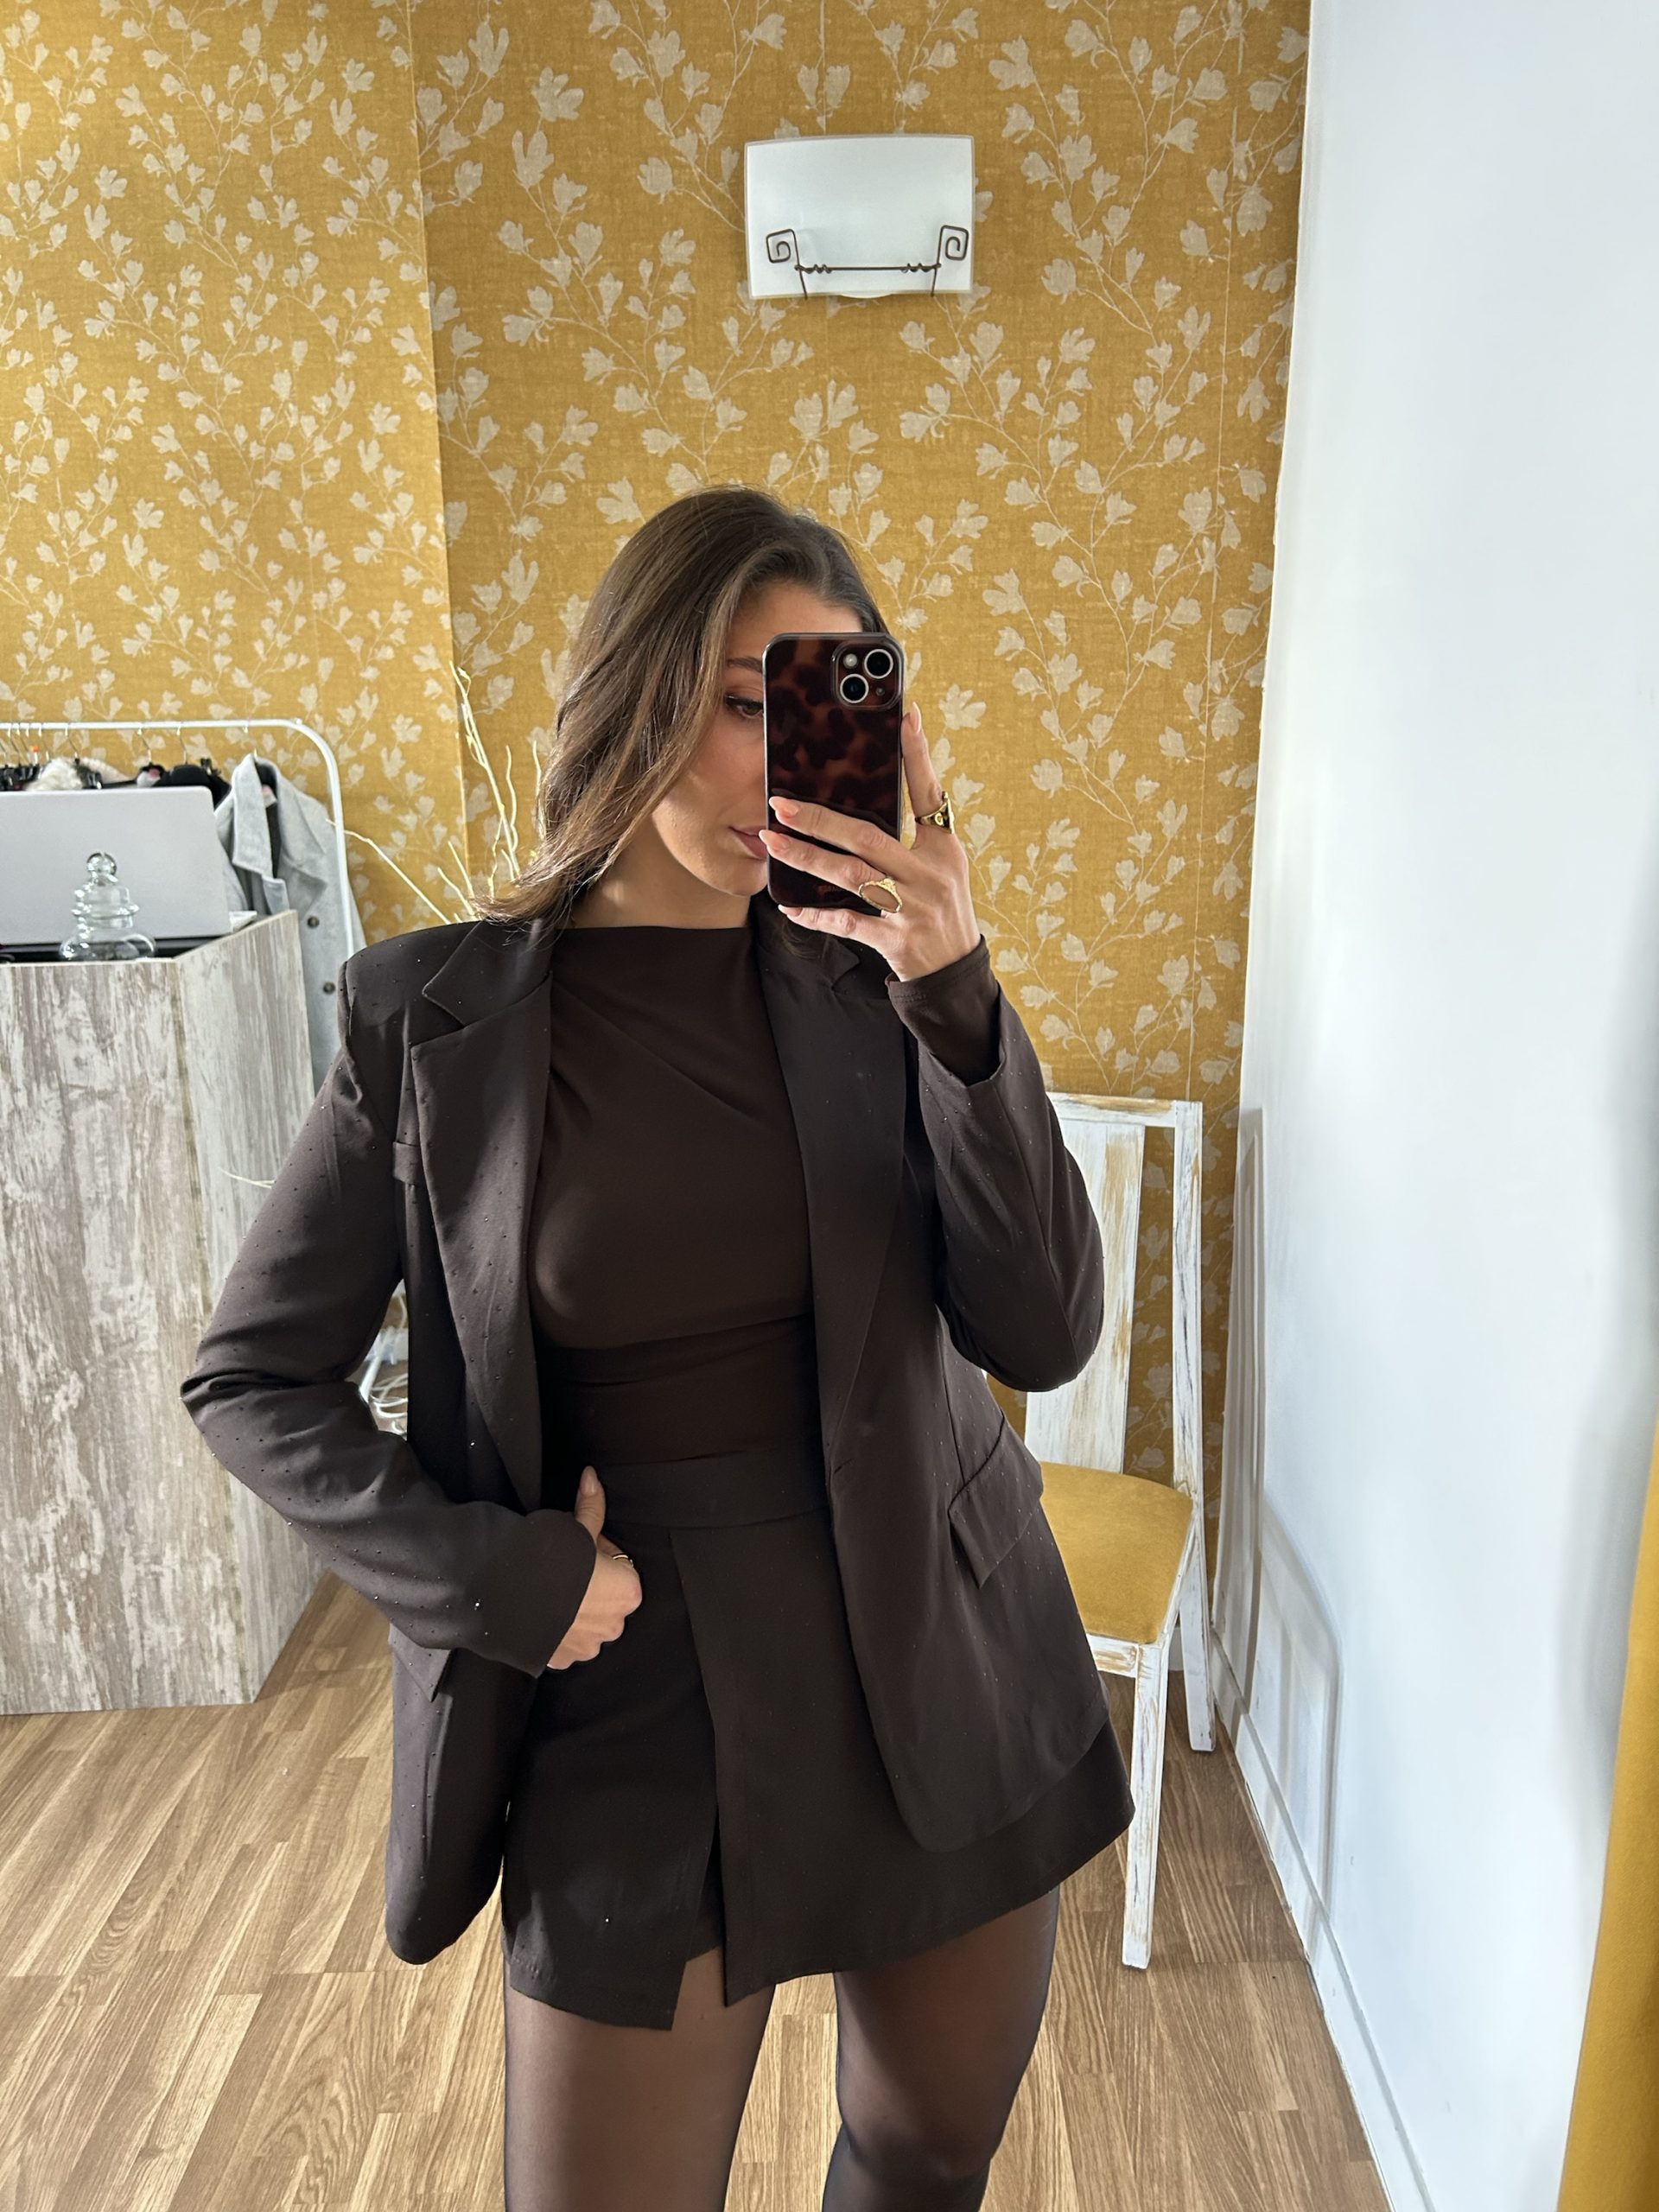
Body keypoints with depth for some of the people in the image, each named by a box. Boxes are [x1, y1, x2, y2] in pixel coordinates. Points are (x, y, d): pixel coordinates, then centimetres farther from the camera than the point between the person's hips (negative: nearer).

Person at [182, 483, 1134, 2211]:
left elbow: (1043, 1335, -13)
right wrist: (505, 1580, -12)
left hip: (945, 1675, 3)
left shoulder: (870, 975, -5)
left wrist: (957, 998, -24)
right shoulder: (437, 1014, -8)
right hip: (637, 1702, -2)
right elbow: (251, 1379, -1)